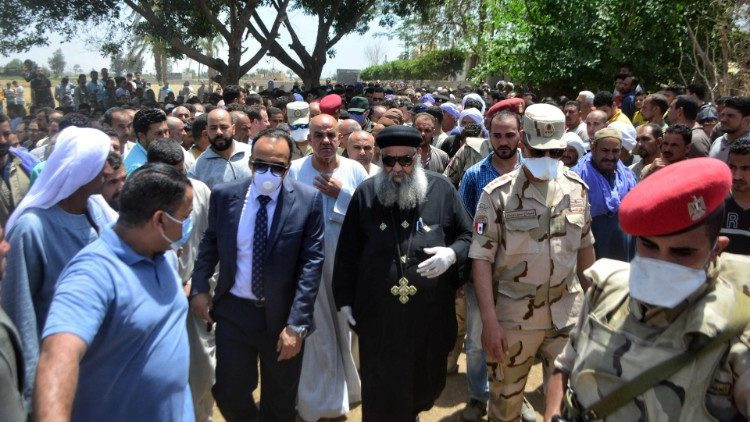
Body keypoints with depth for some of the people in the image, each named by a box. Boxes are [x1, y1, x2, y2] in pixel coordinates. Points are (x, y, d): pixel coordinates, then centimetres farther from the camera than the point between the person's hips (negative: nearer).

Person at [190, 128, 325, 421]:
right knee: (229, 393, 8)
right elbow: (210, 244, 11)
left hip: (282, 315, -1)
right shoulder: (224, 194, -3)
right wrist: (199, 288, 0)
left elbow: (312, 262, -11)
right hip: (233, 310, 2)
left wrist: (297, 324, -15)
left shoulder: (308, 200, -10)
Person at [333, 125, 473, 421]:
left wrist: (452, 254, -13)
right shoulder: (365, 193, 1)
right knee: (380, 387, 9)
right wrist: (344, 298, 5)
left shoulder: (442, 190, 0)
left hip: (432, 311, 1)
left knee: (427, 380, 19)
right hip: (378, 313, -1)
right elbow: (347, 252, 5)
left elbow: (468, 236, 8)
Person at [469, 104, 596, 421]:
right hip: (513, 317, -3)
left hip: (567, 314, 3)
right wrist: (489, 320, -17)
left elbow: (585, 246, 12)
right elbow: (481, 258, -12)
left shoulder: (577, 188, 2)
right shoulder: (498, 193, -11)